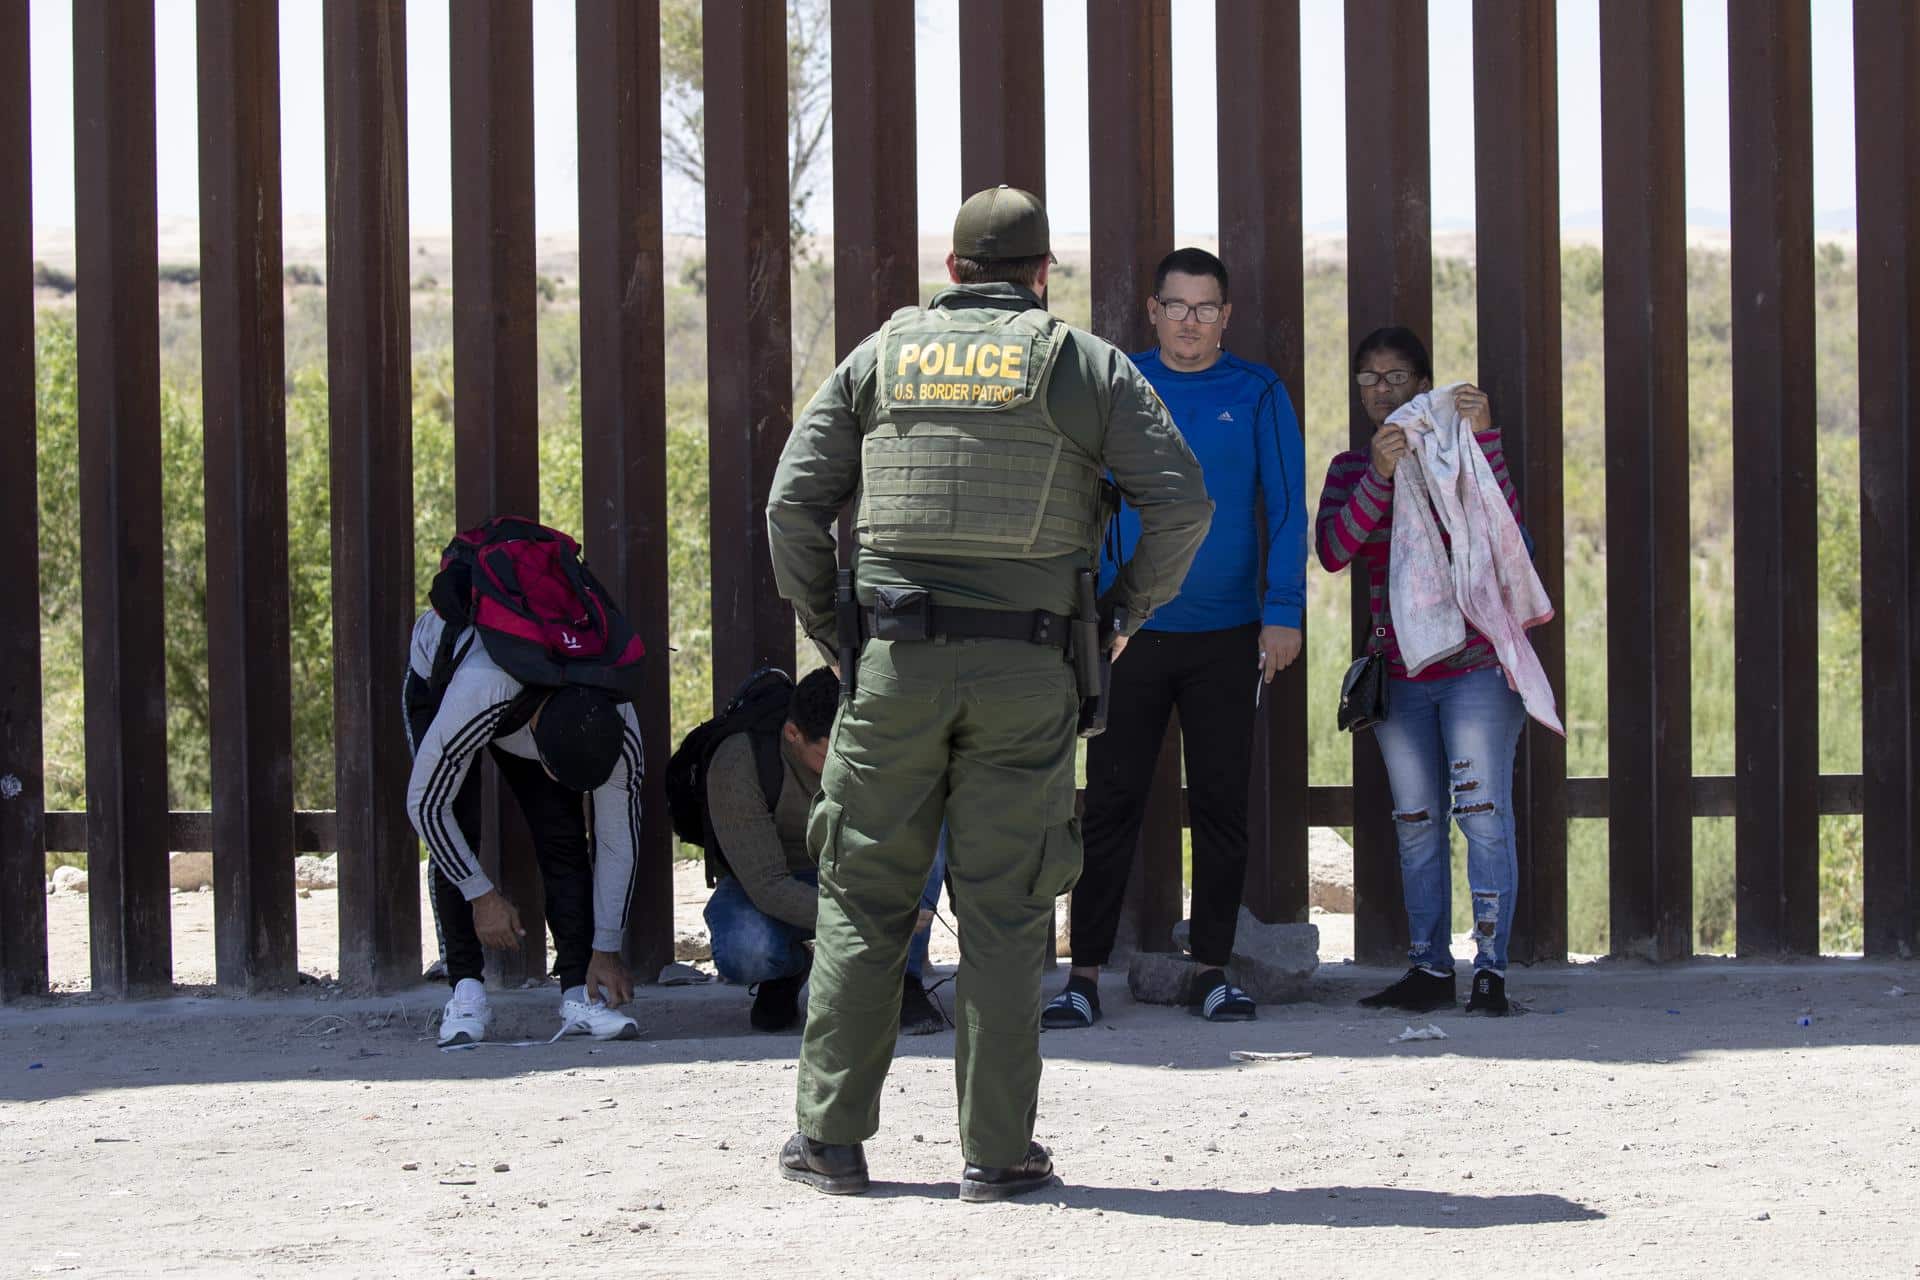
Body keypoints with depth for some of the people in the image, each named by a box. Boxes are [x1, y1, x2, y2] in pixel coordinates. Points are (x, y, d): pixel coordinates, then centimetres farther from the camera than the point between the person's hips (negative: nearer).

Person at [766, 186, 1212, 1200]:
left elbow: (794, 502, 5)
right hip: (1027, 674, -1)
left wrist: (824, 625, 15)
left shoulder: (882, 356, 9)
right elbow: (1181, 499, -3)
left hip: (896, 660, 1)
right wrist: (1126, 608, 9)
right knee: (1004, 909, 3)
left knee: (862, 897, 8)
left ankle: (832, 1134, 9)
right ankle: (996, 1152, 4)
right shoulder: (1087, 365, 5)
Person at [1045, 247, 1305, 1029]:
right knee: (1111, 803, -2)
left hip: (1227, 635, 0)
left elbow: (1287, 510, 3)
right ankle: (1085, 976, 0)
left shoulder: (1257, 394, 3)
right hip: (1129, 633, 0)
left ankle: (1212, 971, 13)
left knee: (1221, 804, 5)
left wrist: (1283, 613, -6)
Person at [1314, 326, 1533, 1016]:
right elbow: (1333, 550, -9)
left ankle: (1491, 969, -9)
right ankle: (1429, 968, 14)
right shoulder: (1349, 468, 9)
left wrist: (1481, 436, -26)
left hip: (1476, 665, -4)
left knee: (1482, 814, -10)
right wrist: (1379, 475, -22)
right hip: (1399, 670, 4)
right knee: (1416, 824, 7)